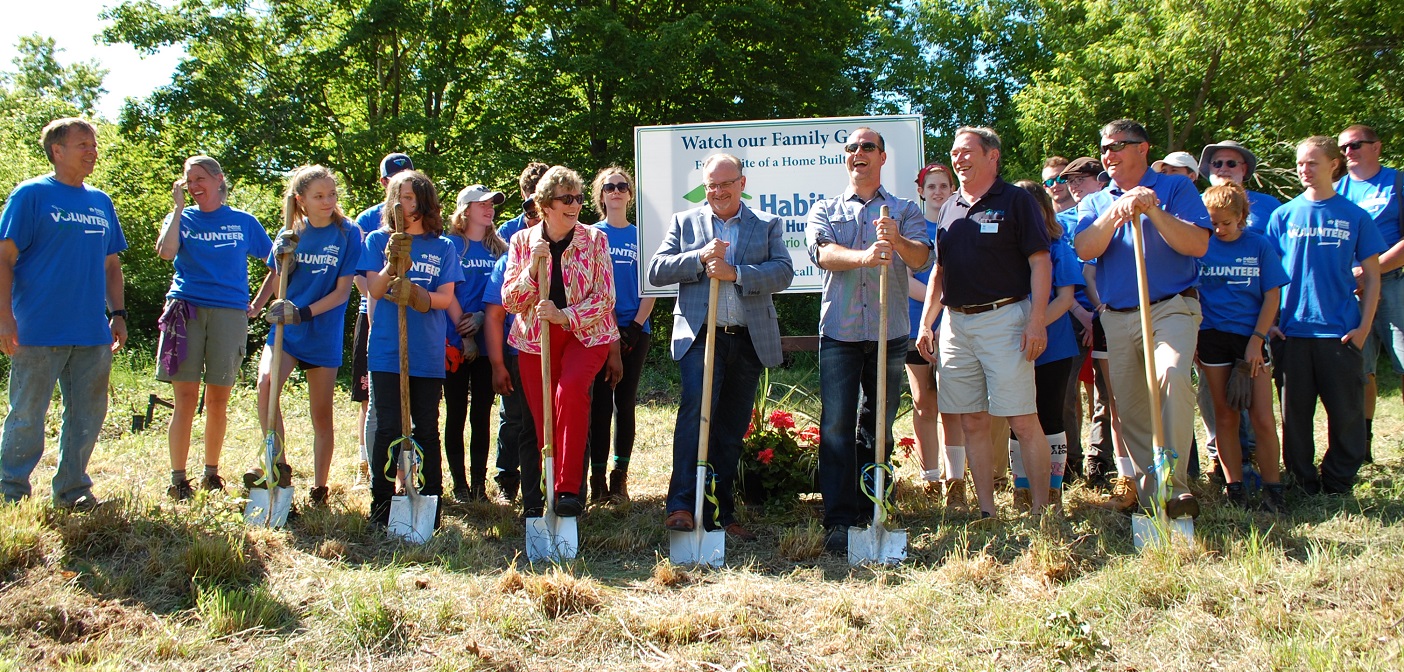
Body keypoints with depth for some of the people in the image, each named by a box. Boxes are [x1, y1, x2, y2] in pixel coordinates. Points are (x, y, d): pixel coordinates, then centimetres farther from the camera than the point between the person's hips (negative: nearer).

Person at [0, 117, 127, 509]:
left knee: (88, 416, 9)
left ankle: (73, 490, 20)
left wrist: (118, 314, 12)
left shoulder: (101, 202, 15)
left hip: (92, 332, 6)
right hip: (39, 331, -5)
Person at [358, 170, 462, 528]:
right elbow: (374, 290, -4)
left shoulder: (442, 247, 9)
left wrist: (420, 297, -21)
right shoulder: (378, 240, 8)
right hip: (386, 350, -1)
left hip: (428, 353, 1)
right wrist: (393, 266, -23)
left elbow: (446, 297, 0)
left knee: (426, 430, 6)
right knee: (388, 428, -3)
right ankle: (381, 507, 5)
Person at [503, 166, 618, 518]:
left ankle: (569, 489, -26)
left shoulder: (595, 239, 1)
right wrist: (533, 267, -15)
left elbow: (605, 298, -4)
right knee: (542, 419, -2)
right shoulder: (522, 242, 5)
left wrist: (565, 316, -18)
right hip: (535, 338, 2)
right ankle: (536, 498, 14)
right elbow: (510, 301, 0)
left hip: (585, 333, -2)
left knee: (570, 388, -30)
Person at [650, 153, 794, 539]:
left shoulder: (768, 225, 13)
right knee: (696, 410, -21)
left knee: (733, 428, 7)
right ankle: (682, 505, -23)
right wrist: (701, 257, -12)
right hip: (700, 334, -2)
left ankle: (720, 514, 15)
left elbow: (784, 272, -3)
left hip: (749, 339, 2)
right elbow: (657, 271, 3)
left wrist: (735, 272, -16)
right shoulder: (684, 222, 12)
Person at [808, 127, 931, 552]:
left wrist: (897, 241, -29)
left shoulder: (904, 211, 11)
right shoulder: (825, 211, 12)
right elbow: (822, 253, -9)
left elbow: (922, 259, -7)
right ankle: (839, 521, -9)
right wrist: (864, 256, -29)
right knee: (837, 427, -9)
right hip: (839, 333, -1)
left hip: (890, 334, 1)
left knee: (878, 428, 6)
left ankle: (868, 513, 16)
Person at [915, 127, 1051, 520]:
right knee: (972, 423, 6)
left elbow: (1040, 262, -6)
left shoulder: (1016, 201, -1)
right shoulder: (950, 209, 17)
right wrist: (926, 323, 14)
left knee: (1023, 421, -6)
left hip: (1004, 319, -6)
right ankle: (986, 511, 13)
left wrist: (1037, 321, -15)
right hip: (955, 323, 6)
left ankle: (1041, 508, 1)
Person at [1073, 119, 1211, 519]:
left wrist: (1153, 211, -19)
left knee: (1173, 375, -29)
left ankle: (1173, 483, -27)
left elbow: (1198, 245, -9)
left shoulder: (1175, 188, 4)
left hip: (1171, 308, -5)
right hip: (1117, 317, 5)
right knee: (1129, 407, 4)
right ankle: (1150, 492, 15)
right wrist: (1117, 212, -16)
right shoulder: (1095, 202, 16)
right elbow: (1085, 249, -3)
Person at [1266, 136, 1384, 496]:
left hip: (1340, 330, -1)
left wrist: (1364, 326, -4)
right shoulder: (1284, 215, 5)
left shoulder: (1355, 217, 3)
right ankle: (1303, 484, 18)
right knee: (1296, 412, 7)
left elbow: (1371, 276, 5)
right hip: (1293, 329, 1)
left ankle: (1337, 485, 15)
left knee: (1346, 412, 2)